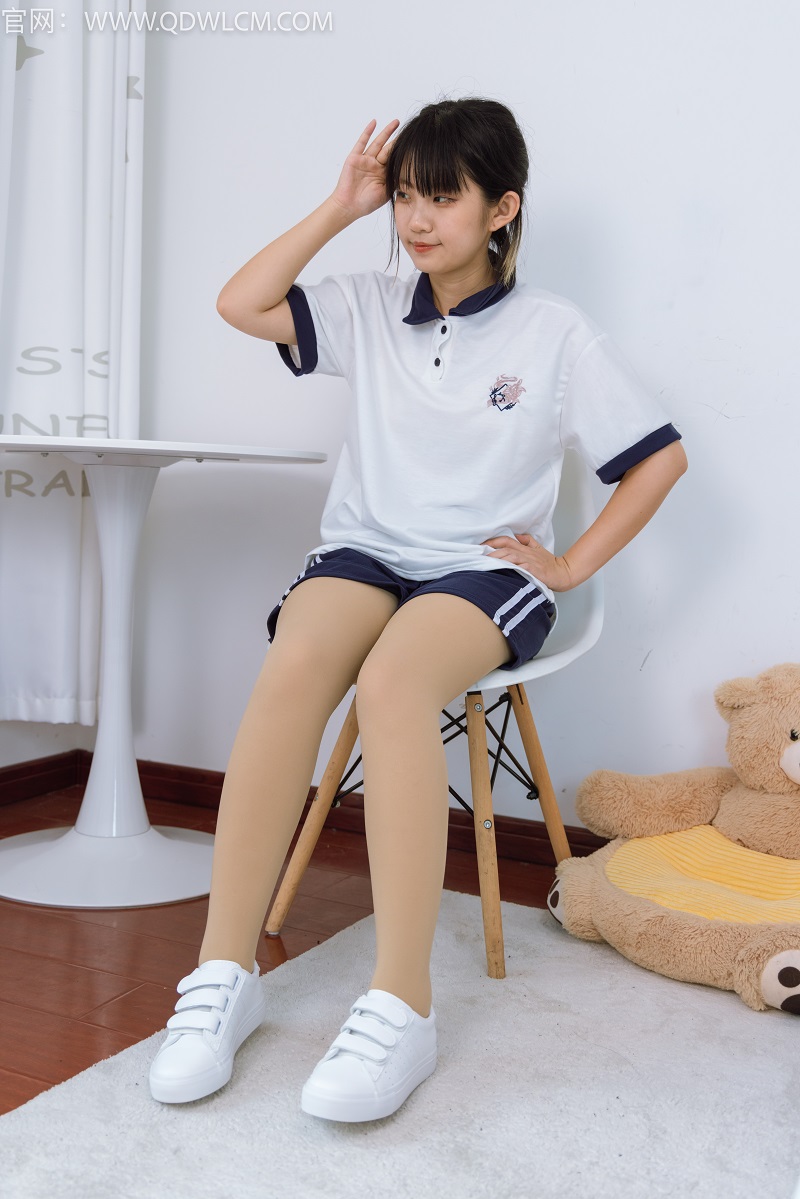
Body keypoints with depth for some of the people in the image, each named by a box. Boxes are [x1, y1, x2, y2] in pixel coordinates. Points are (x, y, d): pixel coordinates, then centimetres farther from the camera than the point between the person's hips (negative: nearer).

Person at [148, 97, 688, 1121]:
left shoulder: (556, 333, 4)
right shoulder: (369, 311, 13)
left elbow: (660, 457, 6)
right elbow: (240, 304, 4)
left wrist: (571, 564, 0)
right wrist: (339, 207, 6)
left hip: (486, 571, -3)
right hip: (363, 552, 3)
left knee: (392, 679, -37)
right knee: (294, 664, -33)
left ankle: (401, 1008, -33)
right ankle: (224, 974, -26)